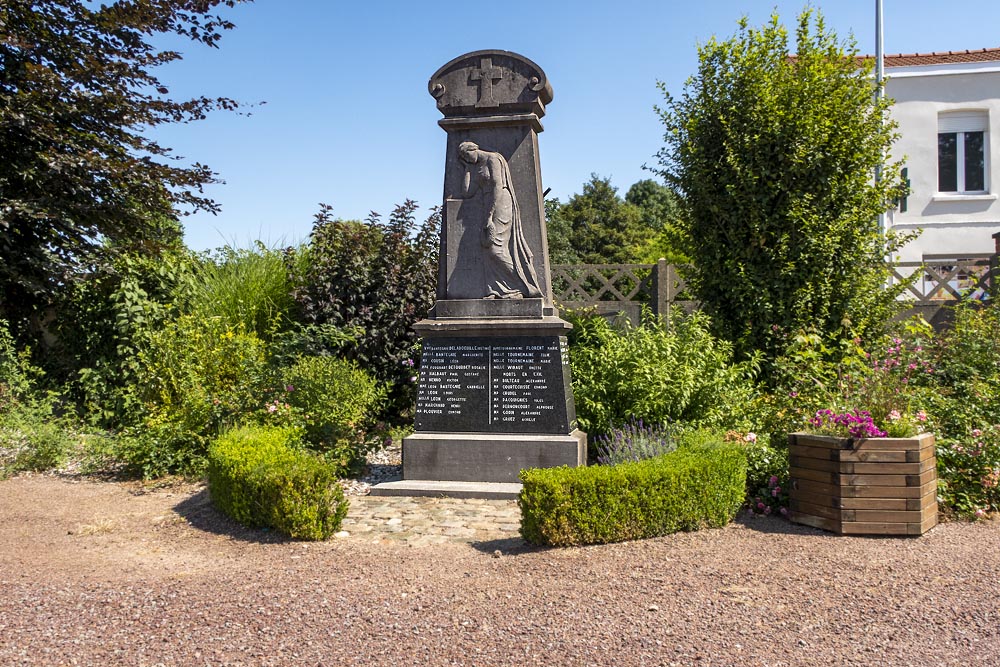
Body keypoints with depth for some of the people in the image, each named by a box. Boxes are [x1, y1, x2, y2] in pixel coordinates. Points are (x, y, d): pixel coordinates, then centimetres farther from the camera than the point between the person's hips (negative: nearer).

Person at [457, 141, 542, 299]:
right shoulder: (478, 168, 23)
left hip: (499, 205, -8)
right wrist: (469, 168, 17)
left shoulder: (493, 159, -2)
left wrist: (490, 214, -20)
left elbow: (497, 186, -13)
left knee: (495, 248, -16)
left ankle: (520, 287, -12)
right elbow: (466, 193, 14)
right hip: (489, 206, 8)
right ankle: (496, 291, -12)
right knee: (489, 250, -5)